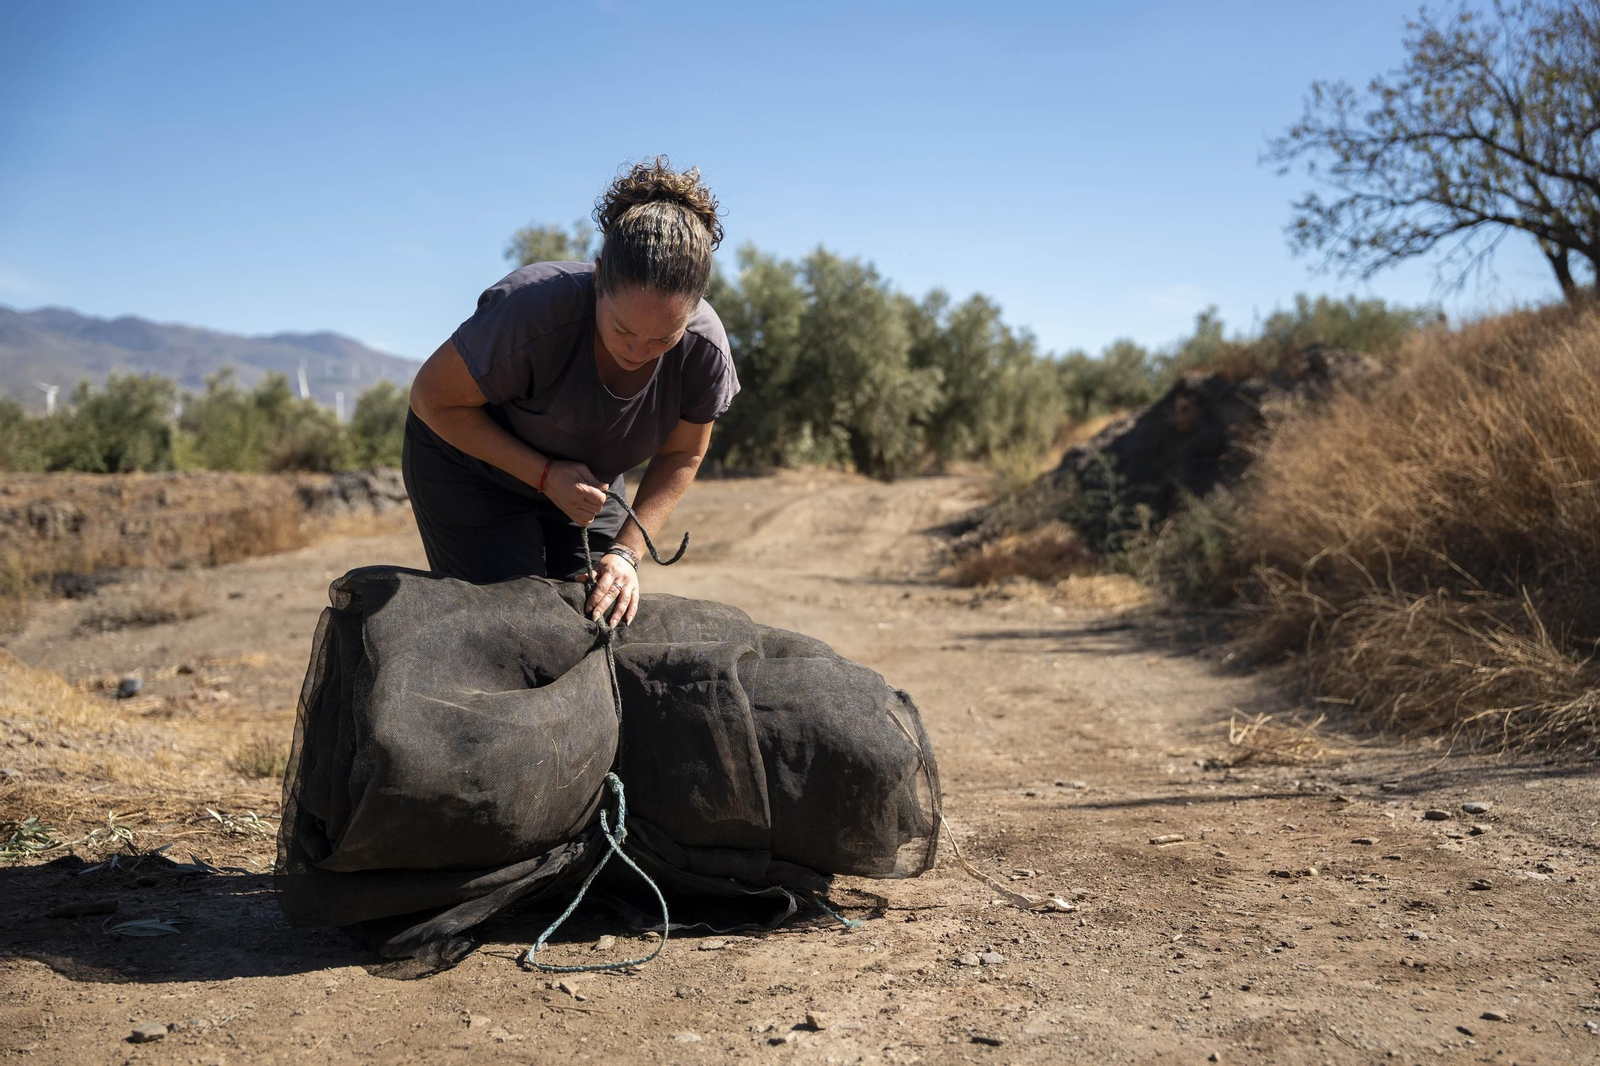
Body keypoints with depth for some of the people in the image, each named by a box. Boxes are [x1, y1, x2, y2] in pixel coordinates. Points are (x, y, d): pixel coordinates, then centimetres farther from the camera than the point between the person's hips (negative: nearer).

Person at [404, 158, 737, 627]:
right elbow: (433, 399, -22)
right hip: (470, 465, -3)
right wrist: (545, 475, -28)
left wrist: (626, 553, -18)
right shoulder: (533, 310, -36)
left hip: (587, 479, 4)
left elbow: (681, 456, -7)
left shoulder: (705, 348, -24)